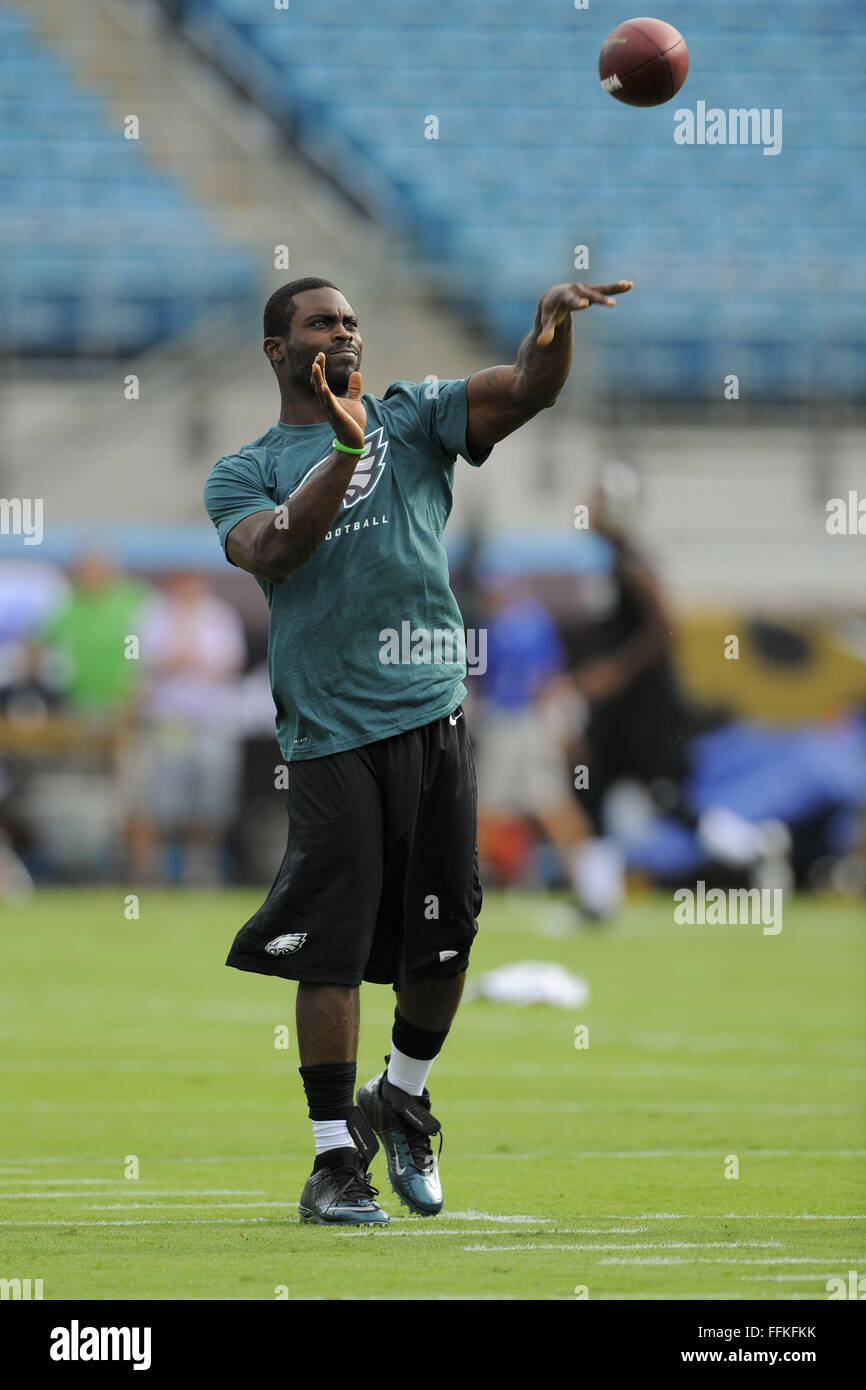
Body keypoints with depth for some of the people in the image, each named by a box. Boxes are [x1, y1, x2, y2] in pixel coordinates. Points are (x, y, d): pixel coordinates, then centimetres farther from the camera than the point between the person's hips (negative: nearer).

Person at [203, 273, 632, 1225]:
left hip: (433, 718, 2)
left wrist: (553, 322, -20)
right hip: (330, 735, -2)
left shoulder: (414, 418, 14)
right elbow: (271, 552, -10)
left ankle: (400, 1099, 32)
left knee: (444, 938, 7)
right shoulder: (244, 472, 10)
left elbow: (527, 391, 0)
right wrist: (345, 450, -19)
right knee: (332, 948, -8)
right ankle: (334, 1160, -2)